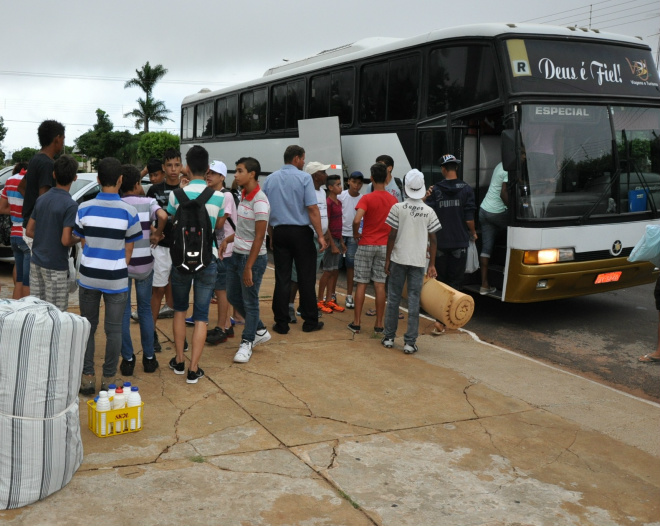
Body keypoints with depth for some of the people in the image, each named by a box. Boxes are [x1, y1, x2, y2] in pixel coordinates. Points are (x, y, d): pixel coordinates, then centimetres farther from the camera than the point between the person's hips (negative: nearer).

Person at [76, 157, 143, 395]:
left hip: (88, 278, 2)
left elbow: (83, 243, 4)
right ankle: (109, 379, 13)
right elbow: (129, 250, -2)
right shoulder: (128, 212, -8)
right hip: (116, 280, -2)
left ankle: (87, 378, 17)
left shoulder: (84, 209, -4)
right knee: (114, 330, 7)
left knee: (88, 327, 13)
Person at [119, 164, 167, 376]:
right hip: (144, 264, 0)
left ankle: (127, 359, 11)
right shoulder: (148, 202, -4)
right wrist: (157, 234, -7)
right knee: (145, 310, 14)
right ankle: (149, 358, 19)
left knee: (123, 312, 9)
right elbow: (163, 216, -23)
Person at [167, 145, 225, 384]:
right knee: (201, 316, 5)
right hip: (207, 260, 0)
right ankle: (193, 369, 3)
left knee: (180, 310, 19)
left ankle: (179, 361, 23)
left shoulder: (178, 194, -8)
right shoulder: (218, 196, -5)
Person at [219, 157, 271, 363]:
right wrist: (227, 240, 6)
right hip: (236, 254, 9)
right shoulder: (243, 196, 8)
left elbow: (259, 237, -20)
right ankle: (260, 330, 33)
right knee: (233, 296, 17)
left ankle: (247, 342, 18)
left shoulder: (259, 201, -19)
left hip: (253, 258, -9)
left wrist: (249, 267, -20)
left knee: (249, 302, 3)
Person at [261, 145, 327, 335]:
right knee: (306, 279, 4)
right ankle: (310, 321, 10)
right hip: (301, 233, -4)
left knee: (282, 279, 6)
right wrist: (320, 235, -11)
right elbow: (312, 208, -13)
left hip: (279, 232, 4)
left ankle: (282, 323, 8)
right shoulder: (304, 178, -7)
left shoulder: (270, 179, 7)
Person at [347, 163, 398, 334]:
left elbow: (357, 220, -24)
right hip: (384, 246, 3)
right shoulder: (393, 200, 3)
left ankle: (356, 323, 9)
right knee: (380, 285, 5)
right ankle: (379, 325, 8)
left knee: (361, 284, 4)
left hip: (366, 245, -3)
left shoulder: (367, 198, -11)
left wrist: (356, 234, -6)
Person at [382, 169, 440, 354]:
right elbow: (432, 240, 3)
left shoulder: (398, 208, -5)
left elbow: (392, 236, -5)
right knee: (414, 301, 3)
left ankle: (389, 338, 17)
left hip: (398, 259, -1)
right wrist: (432, 264, 10)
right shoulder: (429, 211, 1)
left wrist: (387, 260, 3)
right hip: (419, 261, 1)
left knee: (393, 298, 9)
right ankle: (410, 342, 4)